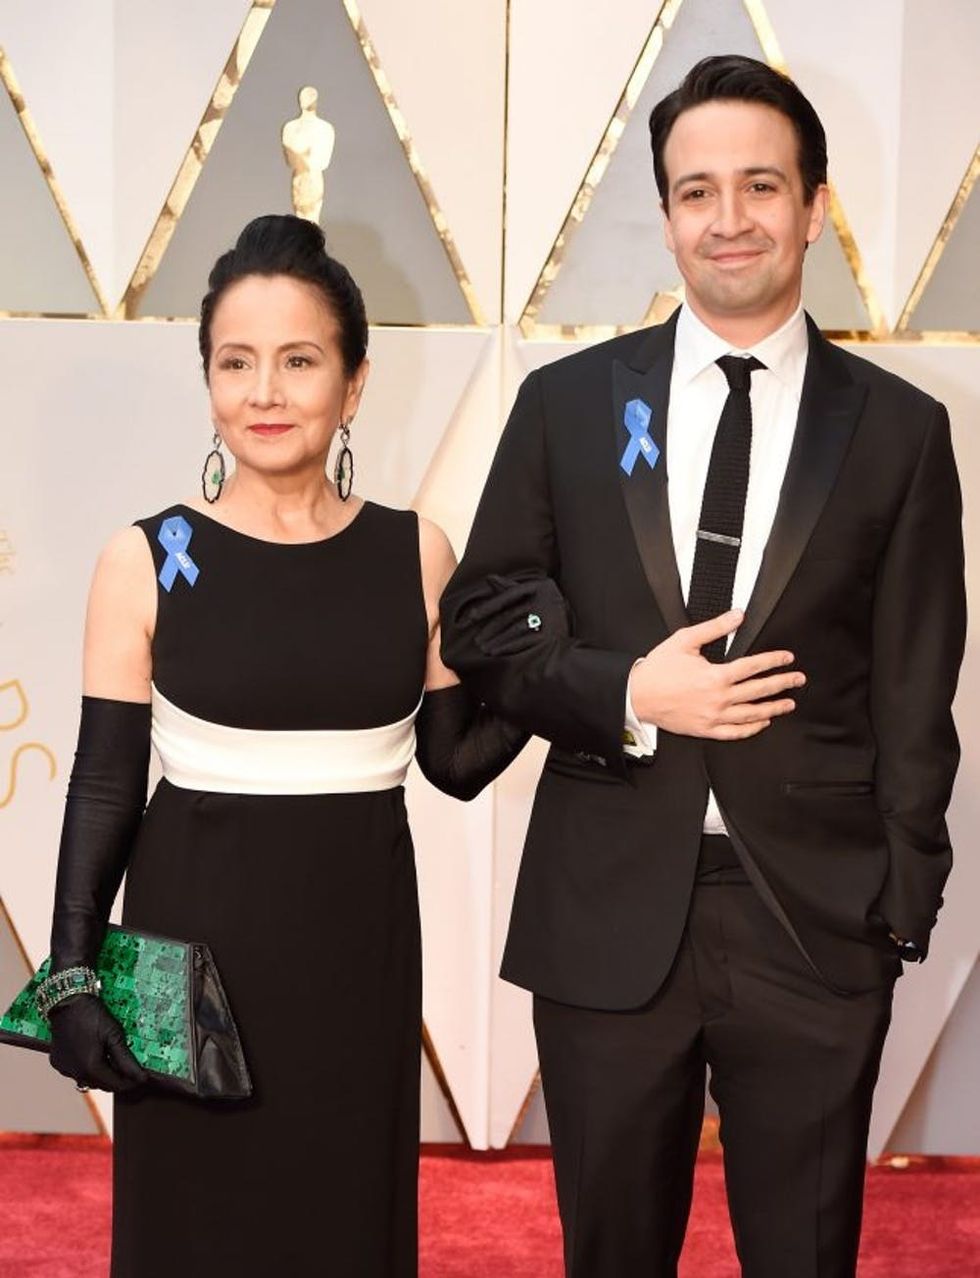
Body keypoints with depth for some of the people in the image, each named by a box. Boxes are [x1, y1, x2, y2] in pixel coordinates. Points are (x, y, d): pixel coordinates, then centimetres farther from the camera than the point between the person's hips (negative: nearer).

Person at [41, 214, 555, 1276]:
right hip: (196, 936, -2)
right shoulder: (148, 558, -7)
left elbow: (455, 760, 5)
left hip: (358, 939, 2)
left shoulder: (415, 553, 0)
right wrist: (73, 970, -10)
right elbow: (104, 784, -4)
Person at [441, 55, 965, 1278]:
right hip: (607, 913, 1)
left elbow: (913, 698, 1)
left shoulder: (898, 430, 1)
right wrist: (628, 695, -12)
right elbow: (474, 631, 4)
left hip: (815, 917, -1)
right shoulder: (567, 402, 2)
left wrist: (902, 908, -3)